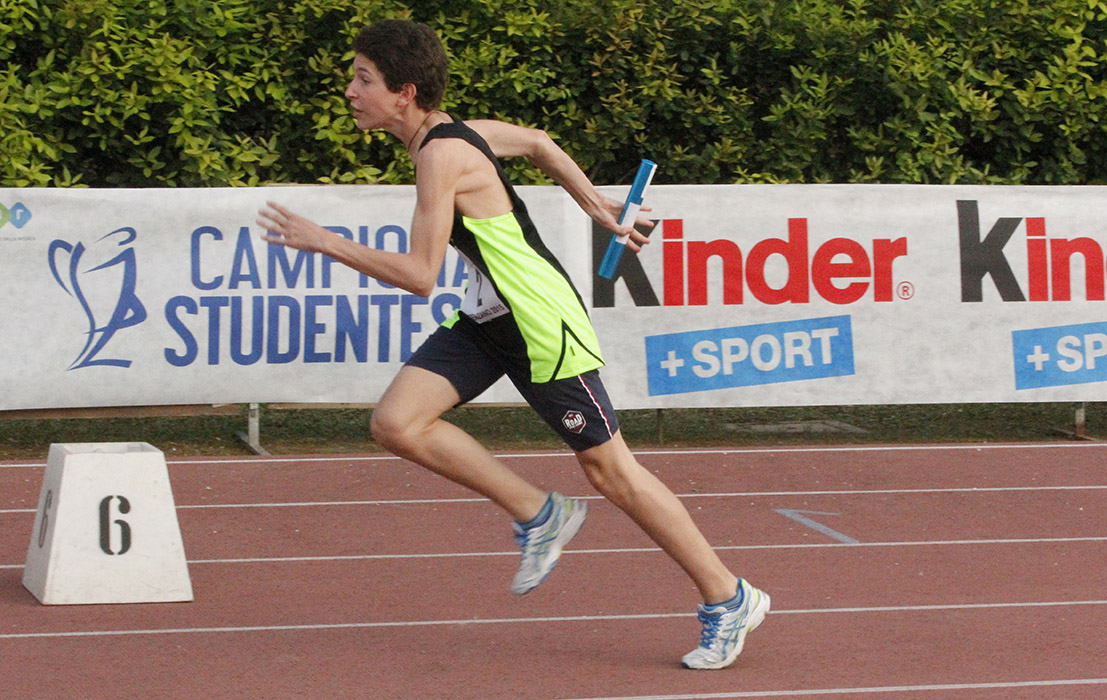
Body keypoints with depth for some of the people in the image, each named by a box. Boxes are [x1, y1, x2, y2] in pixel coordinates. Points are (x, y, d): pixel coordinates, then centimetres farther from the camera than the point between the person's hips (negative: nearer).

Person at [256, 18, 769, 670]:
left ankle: (730, 599, 13)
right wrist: (597, 206, 26)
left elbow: (420, 276, -23)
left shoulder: (441, 156, -22)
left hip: (544, 323, -9)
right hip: (487, 321, 9)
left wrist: (324, 241, -19)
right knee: (396, 422, -7)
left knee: (610, 470, 0)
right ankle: (538, 514, 6)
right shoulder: (459, 132, 5)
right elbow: (538, 141, 22)